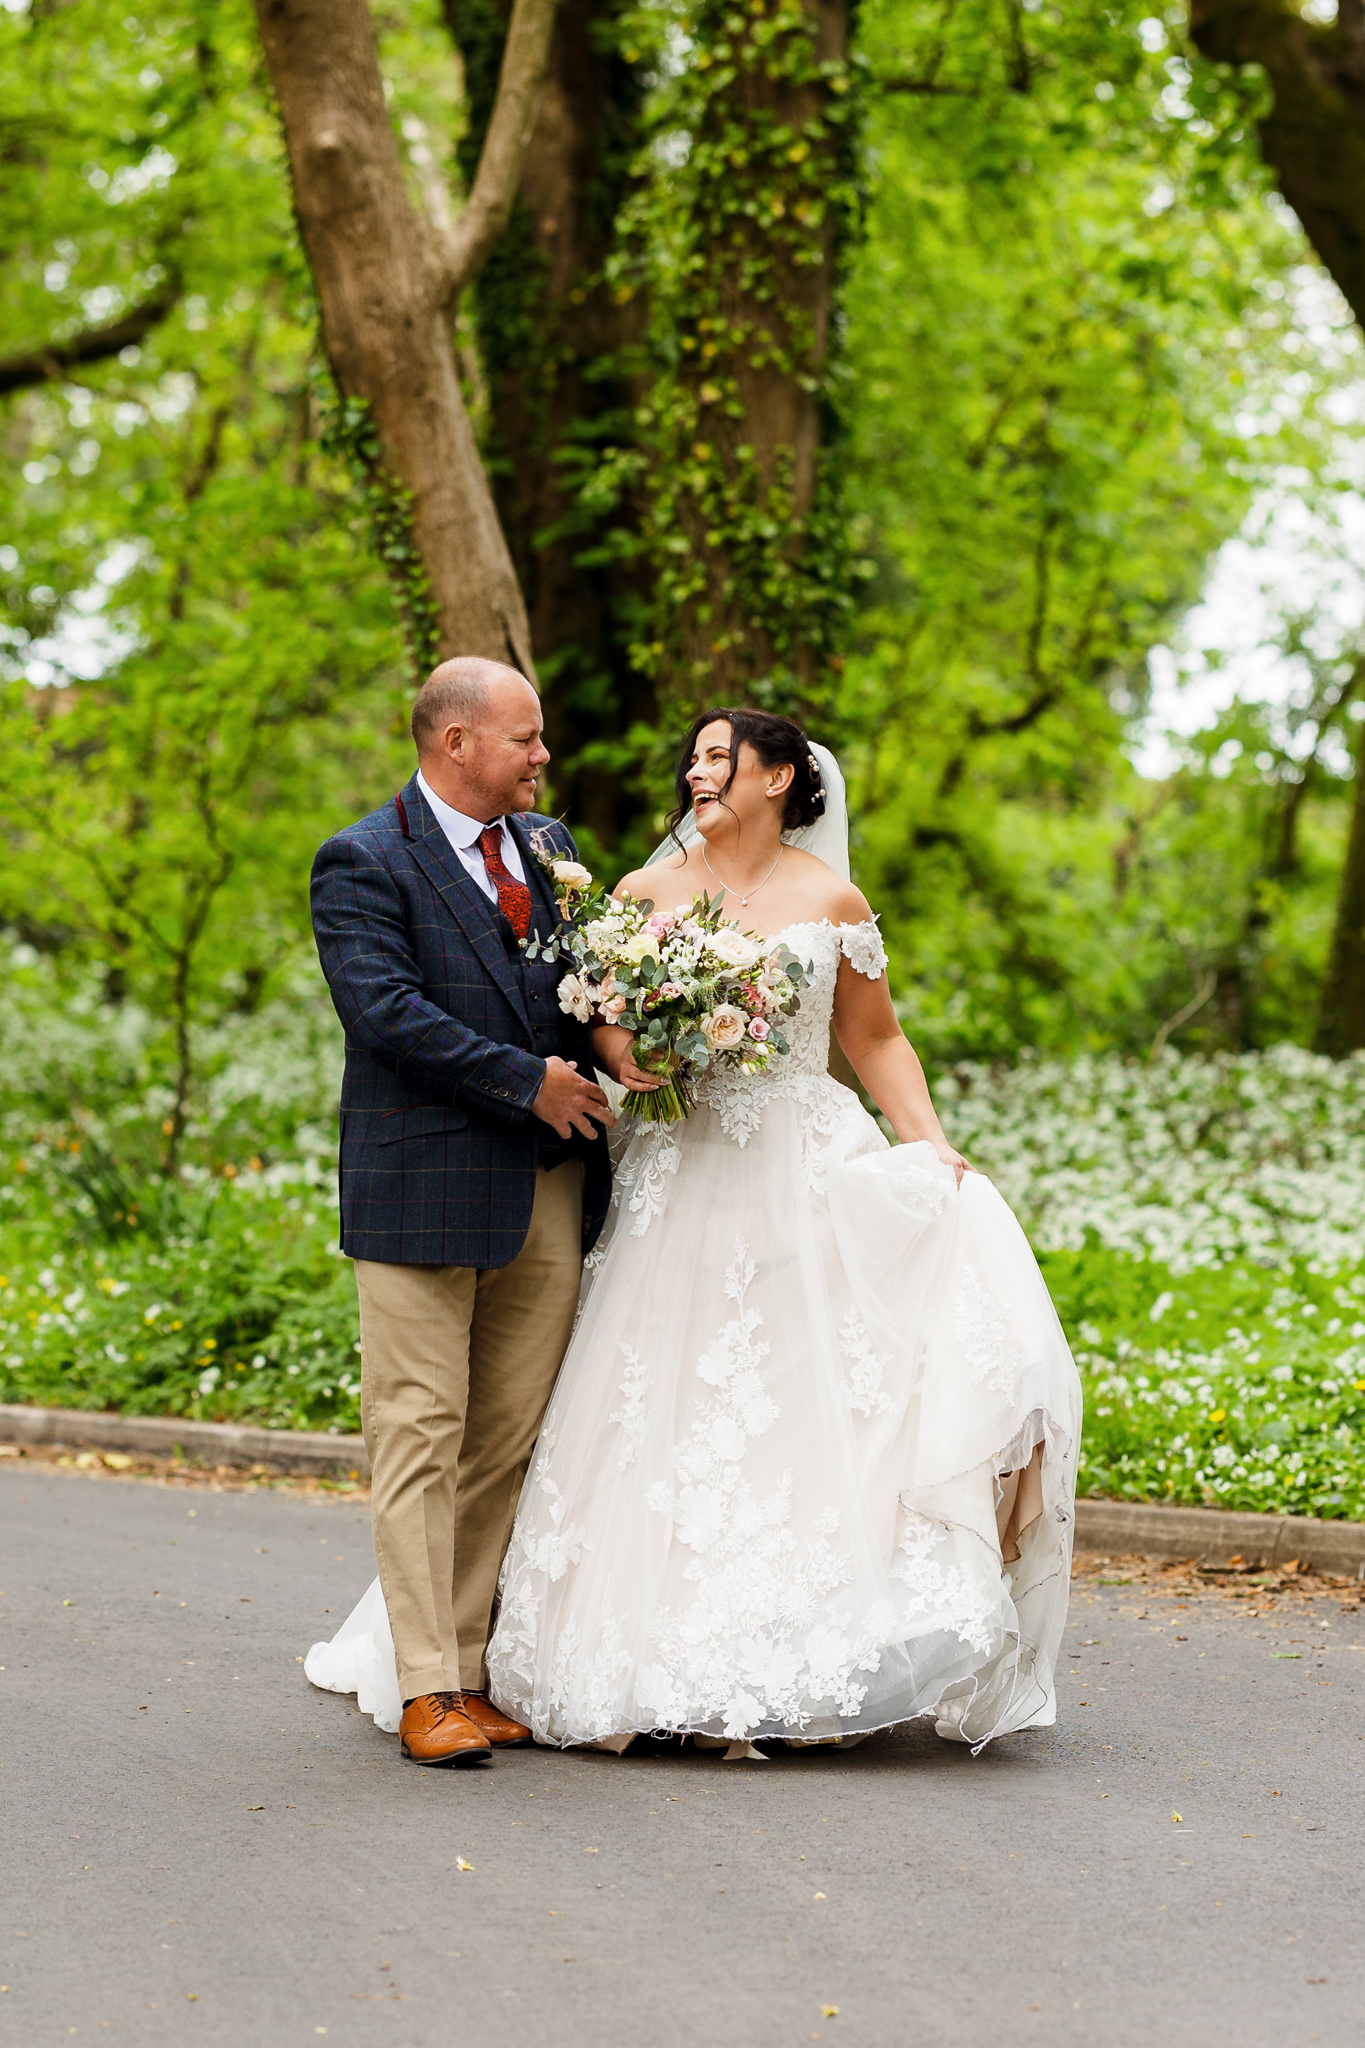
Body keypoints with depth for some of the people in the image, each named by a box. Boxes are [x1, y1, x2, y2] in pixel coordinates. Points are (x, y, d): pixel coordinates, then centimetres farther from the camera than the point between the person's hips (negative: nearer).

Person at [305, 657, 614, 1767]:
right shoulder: (364, 863, -5)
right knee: (422, 1436, -4)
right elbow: (383, 1006, -16)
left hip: (548, 1187, 6)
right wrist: (529, 1081, -15)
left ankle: (478, 1671, 13)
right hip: (427, 1186, -6)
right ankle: (426, 1690, -1)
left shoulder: (547, 844, 16)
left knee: (513, 1442, 6)